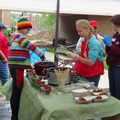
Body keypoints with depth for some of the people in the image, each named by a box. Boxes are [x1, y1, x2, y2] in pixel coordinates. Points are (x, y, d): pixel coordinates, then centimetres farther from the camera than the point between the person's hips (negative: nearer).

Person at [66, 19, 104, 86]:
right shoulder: (84, 41, 3)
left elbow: (91, 63, -22)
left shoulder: (94, 43, -18)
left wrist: (77, 57, -26)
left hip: (92, 76, -7)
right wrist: (72, 59, 4)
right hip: (82, 74, 7)